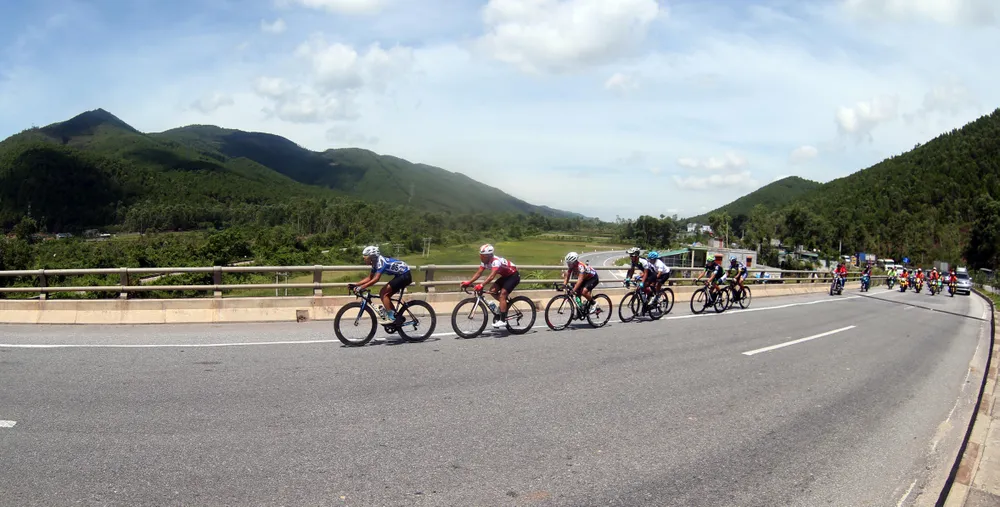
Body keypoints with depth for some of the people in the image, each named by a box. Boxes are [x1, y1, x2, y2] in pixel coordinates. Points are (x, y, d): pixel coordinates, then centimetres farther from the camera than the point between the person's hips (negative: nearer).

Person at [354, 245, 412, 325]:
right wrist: (356, 285, 3)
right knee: (384, 294, 6)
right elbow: (369, 278, 12)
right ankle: (398, 317, 11)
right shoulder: (375, 263, 6)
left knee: (383, 293, -13)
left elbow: (376, 279, -32)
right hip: (400, 276, 10)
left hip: (405, 275, -10)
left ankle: (391, 317, -10)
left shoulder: (381, 261, -23)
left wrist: (361, 287, -32)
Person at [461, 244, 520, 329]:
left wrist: (481, 285, -55)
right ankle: (505, 303, 12)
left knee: (502, 294, -21)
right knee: (492, 291, -9)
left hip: (514, 275, -9)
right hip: (505, 276, 9)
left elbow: (492, 276, -45)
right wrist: (468, 282, -20)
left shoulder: (496, 261, -33)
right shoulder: (485, 261, -7)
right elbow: (478, 273, -9)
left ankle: (502, 320, -20)